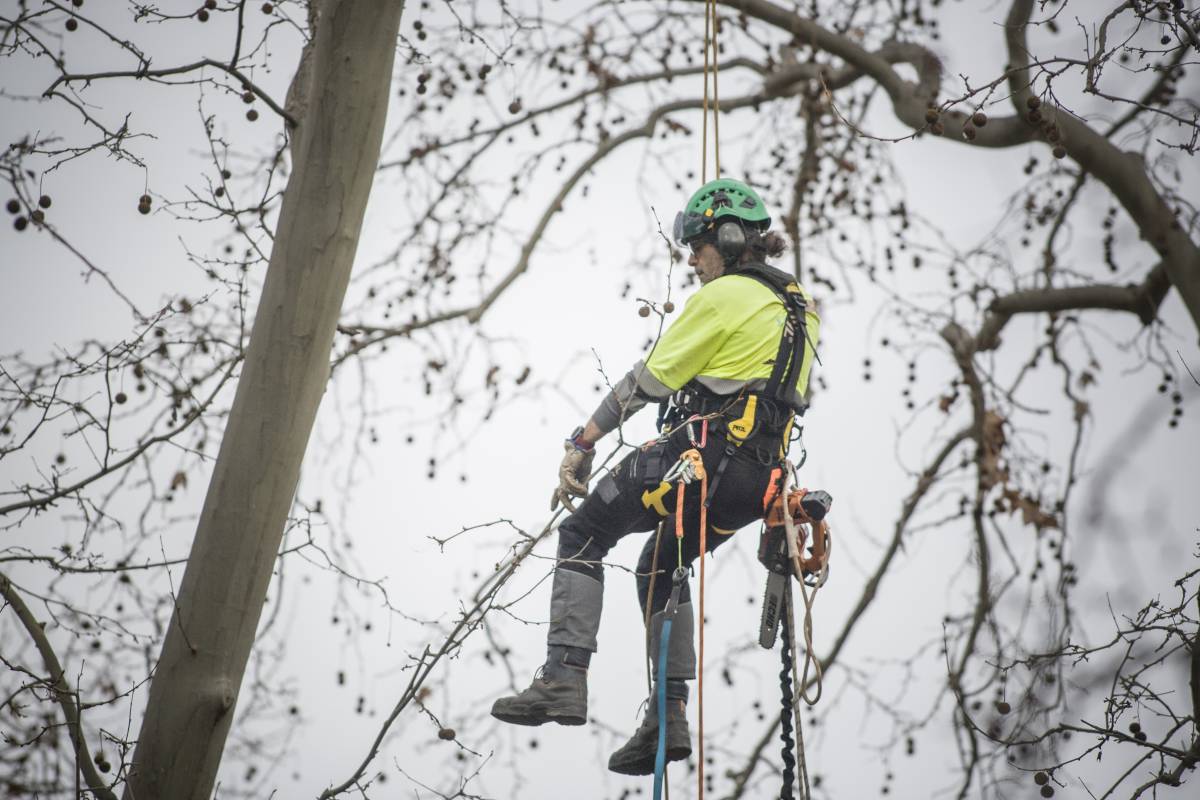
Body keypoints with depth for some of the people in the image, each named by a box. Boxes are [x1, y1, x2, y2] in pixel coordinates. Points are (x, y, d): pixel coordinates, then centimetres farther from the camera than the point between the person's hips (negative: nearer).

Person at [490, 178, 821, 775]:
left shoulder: (721, 297, -7)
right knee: (661, 566, 25)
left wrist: (581, 444, -4)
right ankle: (669, 717, 16)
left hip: (703, 454, -8)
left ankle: (564, 680, -8)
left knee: (583, 535, 5)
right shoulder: (798, 309, 17)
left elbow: (647, 380, -7)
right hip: (758, 480, 8)